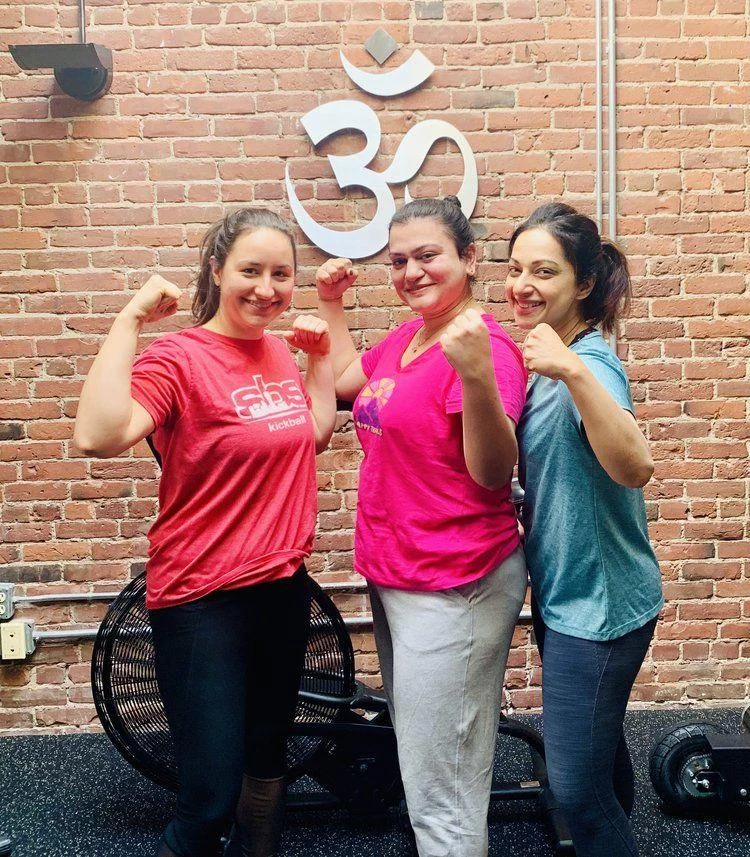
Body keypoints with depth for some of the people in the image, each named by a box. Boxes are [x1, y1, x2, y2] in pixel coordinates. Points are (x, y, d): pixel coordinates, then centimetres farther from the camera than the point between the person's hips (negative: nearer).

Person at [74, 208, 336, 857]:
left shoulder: (279, 353, 5)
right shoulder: (178, 357, -17)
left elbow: (316, 432, 19)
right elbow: (99, 438, -35)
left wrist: (320, 354, 9)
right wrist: (131, 318, -29)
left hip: (283, 584, 7)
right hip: (204, 602, -7)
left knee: (267, 762, 24)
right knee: (210, 801, 0)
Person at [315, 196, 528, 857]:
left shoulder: (484, 347, -18)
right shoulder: (408, 336, 7)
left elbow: (492, 472, -26)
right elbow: (346, 379, 24)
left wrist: (478, 377, -39)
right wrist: (332, 304, 18)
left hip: (451, 591, -9)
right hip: (393, 575, 9)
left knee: (441, 802, 1)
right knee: (418, 760, 26)